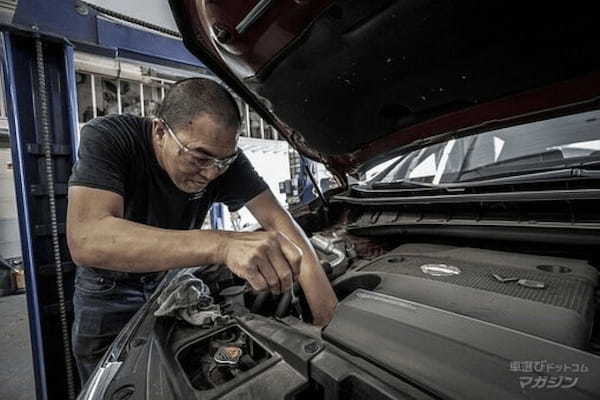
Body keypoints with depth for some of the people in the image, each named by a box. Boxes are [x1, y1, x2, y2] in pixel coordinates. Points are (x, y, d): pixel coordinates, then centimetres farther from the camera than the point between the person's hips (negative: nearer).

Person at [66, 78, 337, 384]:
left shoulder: (221, 155, -22)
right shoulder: (106, 138, -30)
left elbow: (276, 218, -26)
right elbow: (86, 240, -45)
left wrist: (326, 310, -35)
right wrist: (222, 244, -59)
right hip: (109, 289, -1)